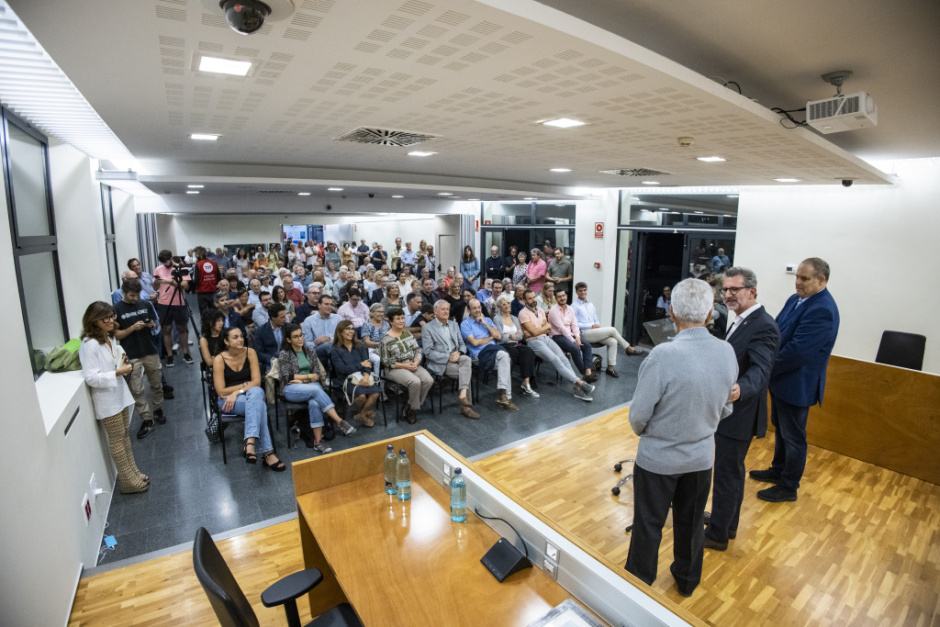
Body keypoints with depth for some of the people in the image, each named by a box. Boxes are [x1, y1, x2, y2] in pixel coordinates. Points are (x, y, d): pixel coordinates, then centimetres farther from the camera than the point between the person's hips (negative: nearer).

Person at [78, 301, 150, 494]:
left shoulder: (110, 338, 7)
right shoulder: (89, 345, -20)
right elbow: (91, 378, -23)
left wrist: (123, 362, -1)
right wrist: (118, 372, -27)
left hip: (119, 394, 8)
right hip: (106, 400, -8)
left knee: (125, 435, 17)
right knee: (117, 440, 3)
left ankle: (133, 472, 29)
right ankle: (128, 481, 15)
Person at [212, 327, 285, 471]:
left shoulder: (250, 352, 0)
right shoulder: (219, 360, -6)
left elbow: (257, 382, -5)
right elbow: (221, 392, -8)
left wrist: (237, 392, -18)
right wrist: (245, 385, -7)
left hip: (252, 394, 2)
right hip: (228, 401, -2)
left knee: (256, 392, -38)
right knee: (259, 405, -35)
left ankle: (250, 443, -46)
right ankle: (267, 453, -40)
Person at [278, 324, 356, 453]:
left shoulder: (310, 353, 17)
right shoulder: (284, 354, 7)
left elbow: (318, 375, 11)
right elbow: (286, 377, -3)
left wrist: (302, 380, -7)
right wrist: (309, 376, -3)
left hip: (311, 386, 3)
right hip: (291, 389, -3)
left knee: (314, 403, -35)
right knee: (316, 389, -36)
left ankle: (318, 441, -34)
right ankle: (339, 422, -39)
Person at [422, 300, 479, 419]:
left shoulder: (454, 325, 18)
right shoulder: (427, 328, 0)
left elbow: (462, 344, 16)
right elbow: (428, 352, -9)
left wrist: (459, 353, -9)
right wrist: (448, 357, -18)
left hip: (456, 358, 5)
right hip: (440, 364, -5)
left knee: (467, 359, -28)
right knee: (467, 371, -24)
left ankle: (463, 395, -30)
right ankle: (466, 406, -16)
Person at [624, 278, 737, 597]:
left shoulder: (663, 355, -29)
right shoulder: (727, 352, -11)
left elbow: (638, 415, -21)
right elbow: (724, 409, 2)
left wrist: (644, 431, 2)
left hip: (658, 457, -5)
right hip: (701, 456, 5)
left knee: (648, 526, 16)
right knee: (691, 523, 25)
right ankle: (687, 581, 48)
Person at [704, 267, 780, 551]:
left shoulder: (763, 326, -23)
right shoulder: (743, 320, 7)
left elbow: (760, 369, -37)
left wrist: (740, 389, -55)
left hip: (739, 416, -10)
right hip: (728, 411, 10)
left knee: (726, 475, 5)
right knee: (732, 471, 23)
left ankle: (717, 534, 22)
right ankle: (727, 523, 41)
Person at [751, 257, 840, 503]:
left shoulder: (822, 310, -25)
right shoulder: (795, 299, 4)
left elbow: (797, 351, -28)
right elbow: (776, 332, 8)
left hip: (797, 385, -9)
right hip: (781, 380, 9)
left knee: (793, 438, 9)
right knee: (780, 429, 24)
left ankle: (788, 487, 26)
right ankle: (778, 470, 44)